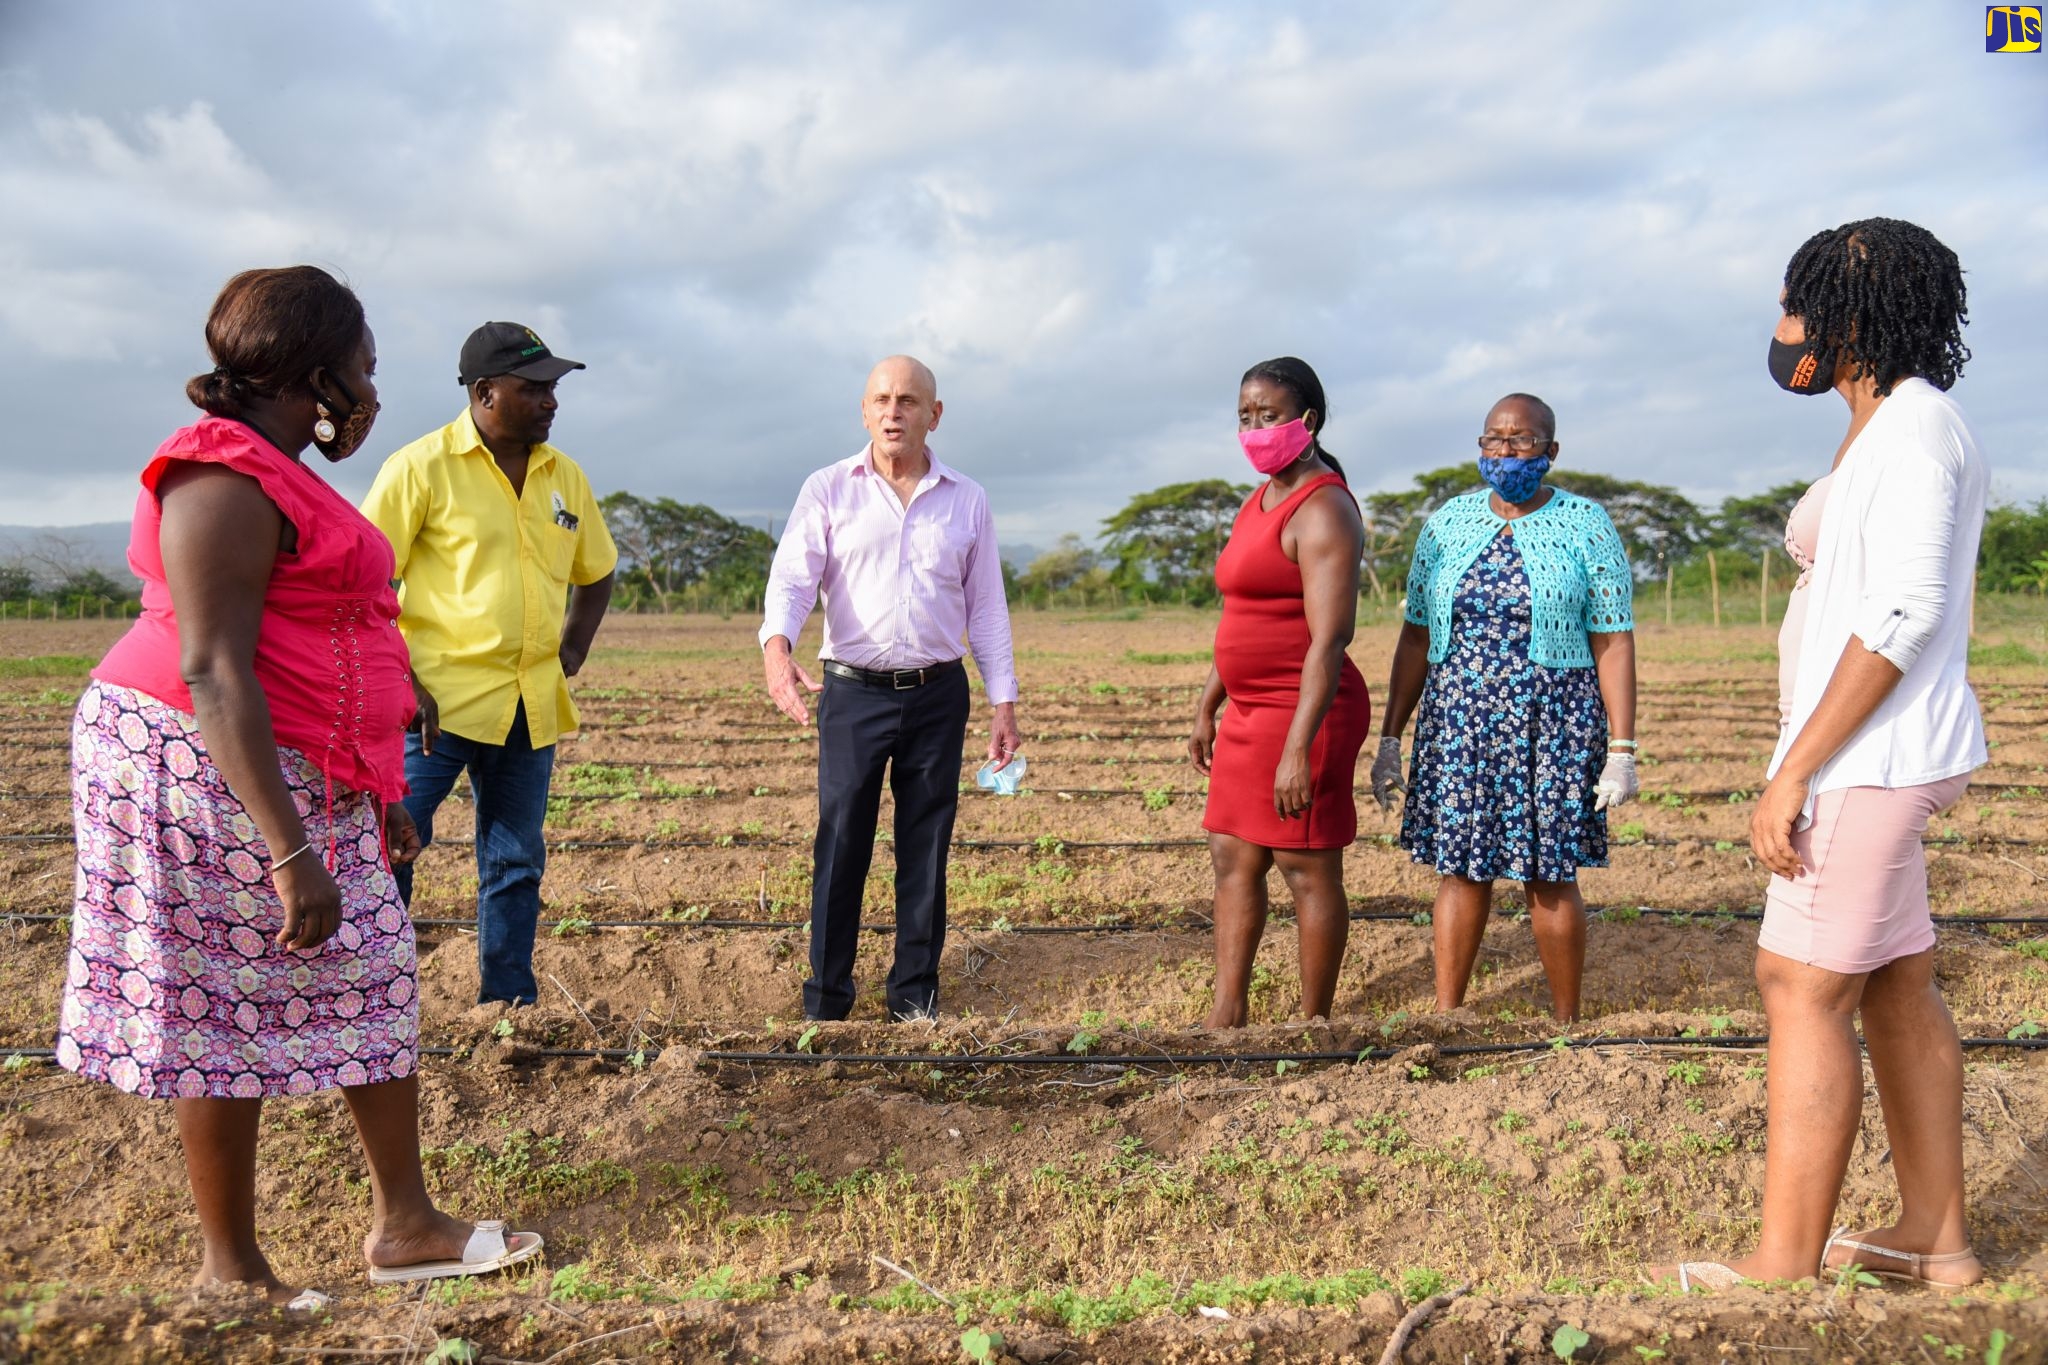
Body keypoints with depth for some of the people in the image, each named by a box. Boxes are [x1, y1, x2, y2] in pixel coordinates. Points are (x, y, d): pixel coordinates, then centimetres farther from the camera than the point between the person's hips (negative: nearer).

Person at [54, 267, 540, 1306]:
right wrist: (291, 855, -27)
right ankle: (231, 1270, 18)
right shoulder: (226, 480, -16)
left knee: (371, 983, 11)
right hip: (211, 771, -10)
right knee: (227, 1011, 1)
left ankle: (404, 1225, 21)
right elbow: (212, 673, -24)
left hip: (301, 779, 10)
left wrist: (376, 791, 22)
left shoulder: (276, 478, 15)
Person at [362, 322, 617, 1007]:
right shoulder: (422, 467, -6)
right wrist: (401, 685, -14)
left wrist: (572, 652, 10)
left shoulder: (565, 477, 10)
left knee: (516, 864, 12)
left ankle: (510, 1002, 23)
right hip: (439, 701, -5)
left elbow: (596, 572, 24)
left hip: (531, 709, 5)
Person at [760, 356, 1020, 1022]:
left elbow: (986, 606, 11)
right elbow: (793, 576, -9)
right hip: (852, 692, -2)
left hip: (938, 695, 2)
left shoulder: (966, 500, 9)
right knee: (840, 846, 0)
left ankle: (915, 995, 20)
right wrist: (777, 645, -29)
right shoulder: (828, 490, 3)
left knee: (926, 850, 7)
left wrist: (1004, 703, 7)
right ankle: (826, 1000, 12)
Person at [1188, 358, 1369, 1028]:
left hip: (1304, 713, -10)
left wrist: (1299, 748, -26)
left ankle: (1314, 1024, 13)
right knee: (1232, 859, 11)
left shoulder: (1323, 510, -14)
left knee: (1308, 871, 1)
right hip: (1249, 710, 10)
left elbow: (1330, 640, -22)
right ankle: (1227, 1014, 20)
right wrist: (1206, 709, 18)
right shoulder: (1259, 501, 15)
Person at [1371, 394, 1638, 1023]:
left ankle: (1566, 1023, 18)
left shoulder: (1585, 524, -1)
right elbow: (1416, 638, 8)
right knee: (1461, 867, 5)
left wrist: (1622, 748, -9)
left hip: (1551, 727, -2)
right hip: (1458, 722, 3)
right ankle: (1444, 1018, 15)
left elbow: (1614, 642, -3)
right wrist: (1390, 739, 5)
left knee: (1550, 877, 3)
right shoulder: (1449, 523, 7)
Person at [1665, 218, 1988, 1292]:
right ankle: (1934, 1237, 24)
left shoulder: (1911, 427, -14)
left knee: (1803, 988, -8)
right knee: (1897, 985, 14)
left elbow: (1904, 613, -22)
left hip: (1870, 754, -10)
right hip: (1882, 752, 10)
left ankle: (1783, 1266, -1)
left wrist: (1793, 772, -23)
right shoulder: (1890, 428, 17)